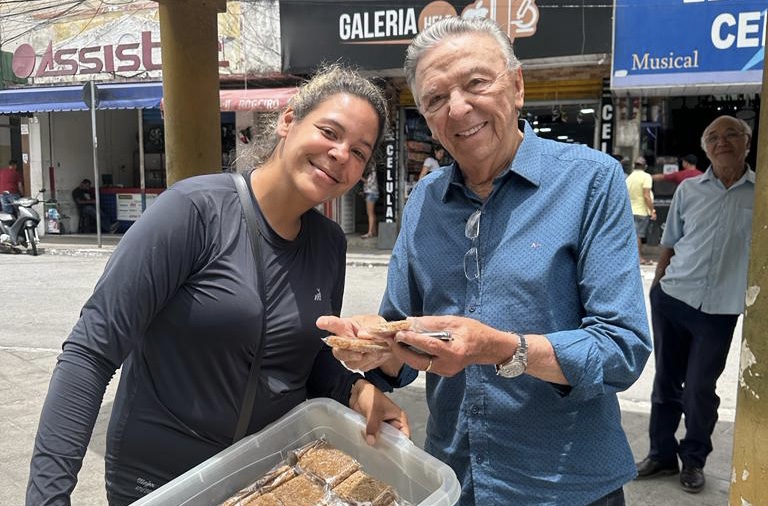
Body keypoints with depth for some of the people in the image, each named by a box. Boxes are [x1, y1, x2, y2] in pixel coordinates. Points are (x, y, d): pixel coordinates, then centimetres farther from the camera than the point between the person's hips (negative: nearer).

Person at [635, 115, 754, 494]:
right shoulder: (688, 189, 3)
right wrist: (656, 286, 8)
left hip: (720, 309, -2)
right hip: (672, 299, 2)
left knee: (699, 389, 6)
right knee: (666, 382, 11)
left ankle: (694, 460, 28)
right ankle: (662, 454, 27)